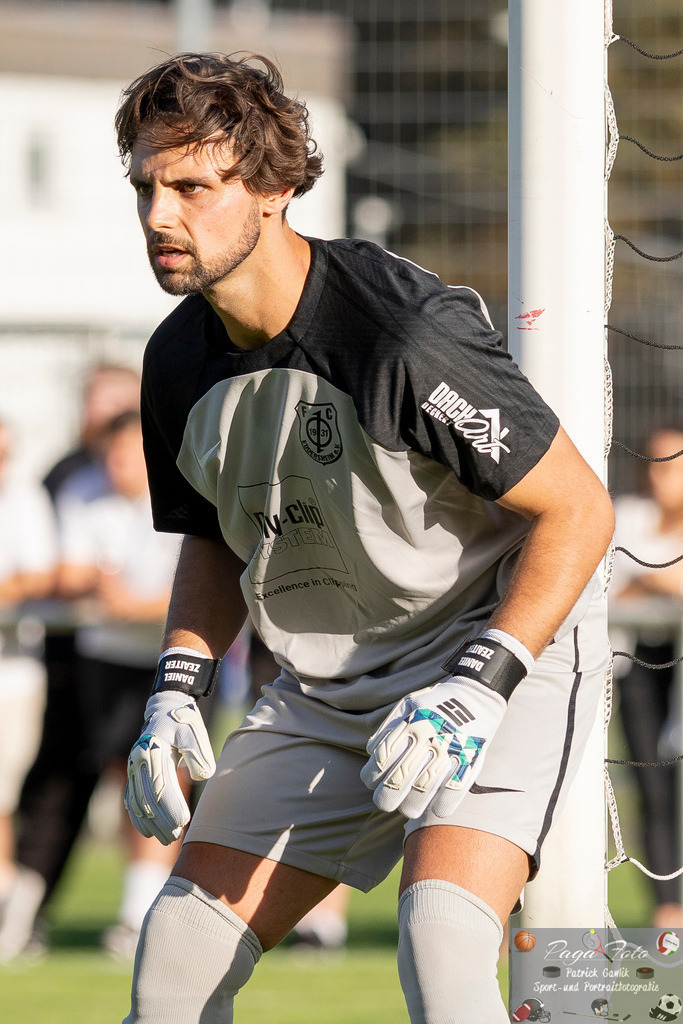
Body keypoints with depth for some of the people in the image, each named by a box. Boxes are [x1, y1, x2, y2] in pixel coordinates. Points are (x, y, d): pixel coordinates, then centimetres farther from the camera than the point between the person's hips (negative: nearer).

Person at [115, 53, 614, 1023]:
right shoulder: (180, 361, -2)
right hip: (323, 689, 7)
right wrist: (178, 690, 2)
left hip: (503, 649, -7)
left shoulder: (408, 332, -25)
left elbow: (577, 509, -19)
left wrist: (477, 687, -26)